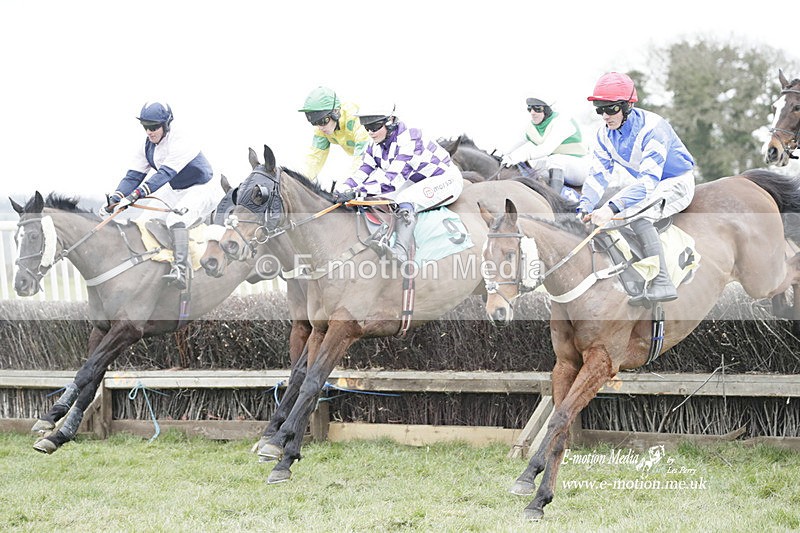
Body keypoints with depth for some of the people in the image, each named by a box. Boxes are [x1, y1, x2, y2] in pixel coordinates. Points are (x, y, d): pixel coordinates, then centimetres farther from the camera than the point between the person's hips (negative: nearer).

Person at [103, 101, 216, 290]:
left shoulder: (180, 144, -28)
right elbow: (134, 175, -4)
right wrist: (115, 198, -22)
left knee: (176, 218, -36)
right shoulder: (148, 147, -2)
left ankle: (180, 269, -47)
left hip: (201, 190, -9)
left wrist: (136, 194, -50)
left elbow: (165, 173, -40)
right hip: (174, 191, 9)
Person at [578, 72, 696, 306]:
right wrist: (585, 208, -27)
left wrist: (612, 208, -50)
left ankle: (662, 284, -38)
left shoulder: (651, 127, -30)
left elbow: (649, 180, -39)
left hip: (677, 183, -9)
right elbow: (598, 174, -7)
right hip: (648, 185, 9)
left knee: (635, 214, -33)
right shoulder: (605, 134, -5)